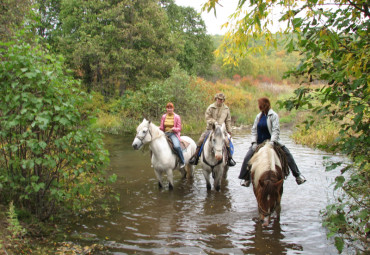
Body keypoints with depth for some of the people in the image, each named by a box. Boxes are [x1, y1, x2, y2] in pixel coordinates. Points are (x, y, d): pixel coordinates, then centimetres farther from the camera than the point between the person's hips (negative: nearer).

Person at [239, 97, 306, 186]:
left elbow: (276, 130, -19)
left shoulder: (273, 115, -10)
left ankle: (297, 175, 5)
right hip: (259, 142, 4)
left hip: (271, 141, -4)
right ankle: (247, 179, 8)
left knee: (287, 155, -11)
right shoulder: (259, 116, 4)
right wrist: (254, 142, -9)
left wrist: (272, 141, -33)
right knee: (248, 158, -7)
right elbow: (254, 130, 4)